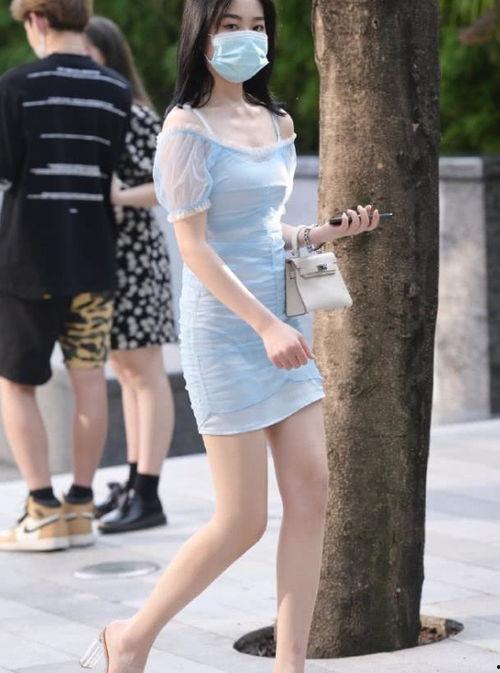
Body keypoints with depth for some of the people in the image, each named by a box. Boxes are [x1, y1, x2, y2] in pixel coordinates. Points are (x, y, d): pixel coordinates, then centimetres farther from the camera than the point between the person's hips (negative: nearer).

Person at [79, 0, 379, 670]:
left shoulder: (277, 123, 13)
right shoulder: (189, 128, -10)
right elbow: (194, 244, -15)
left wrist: (328, 232, 4)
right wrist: (265, 325, -21)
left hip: (281, 321, 7)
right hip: (224, 329, -7)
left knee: (311, 493, 0)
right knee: (243, 521, -4)